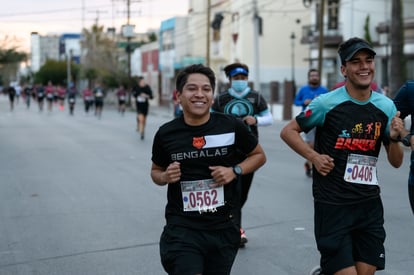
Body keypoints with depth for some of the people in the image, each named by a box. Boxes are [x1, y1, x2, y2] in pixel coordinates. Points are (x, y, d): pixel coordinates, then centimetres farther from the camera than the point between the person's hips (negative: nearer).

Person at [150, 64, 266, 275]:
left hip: (223, 228, 2)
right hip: (182, 229, -2)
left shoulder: (231, 126, -6)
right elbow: (156, 171, 13)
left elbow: (259, 156, 9)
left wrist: (235, 171, -8)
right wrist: (165, 177, -10)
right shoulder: (166, 133, -4)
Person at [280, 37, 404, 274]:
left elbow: (396, 162, 8)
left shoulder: (386, 106, 3)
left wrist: (394, 138, -11)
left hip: (370, 204, 4)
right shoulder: (328, 103, -9)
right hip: (332, 204, -4)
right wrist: (314, 156, -13)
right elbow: (288, 132, 0)